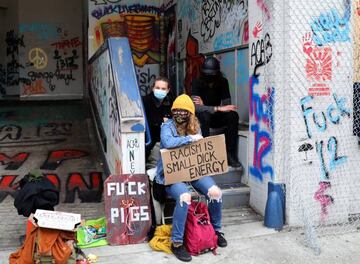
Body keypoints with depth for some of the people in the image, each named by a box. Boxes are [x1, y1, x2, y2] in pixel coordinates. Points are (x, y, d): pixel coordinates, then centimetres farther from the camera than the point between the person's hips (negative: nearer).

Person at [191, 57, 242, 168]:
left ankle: (230, 154, -23)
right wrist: (218, 108, -39)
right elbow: (196, 107, -29)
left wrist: (204, 106, -22)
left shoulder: (223, 82, -8)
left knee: (233, 115, -26)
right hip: (201, 118, -3)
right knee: (204, 115, -37)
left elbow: (227, 105, -13)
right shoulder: (197, 82, -16)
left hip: (216, 117, 3)